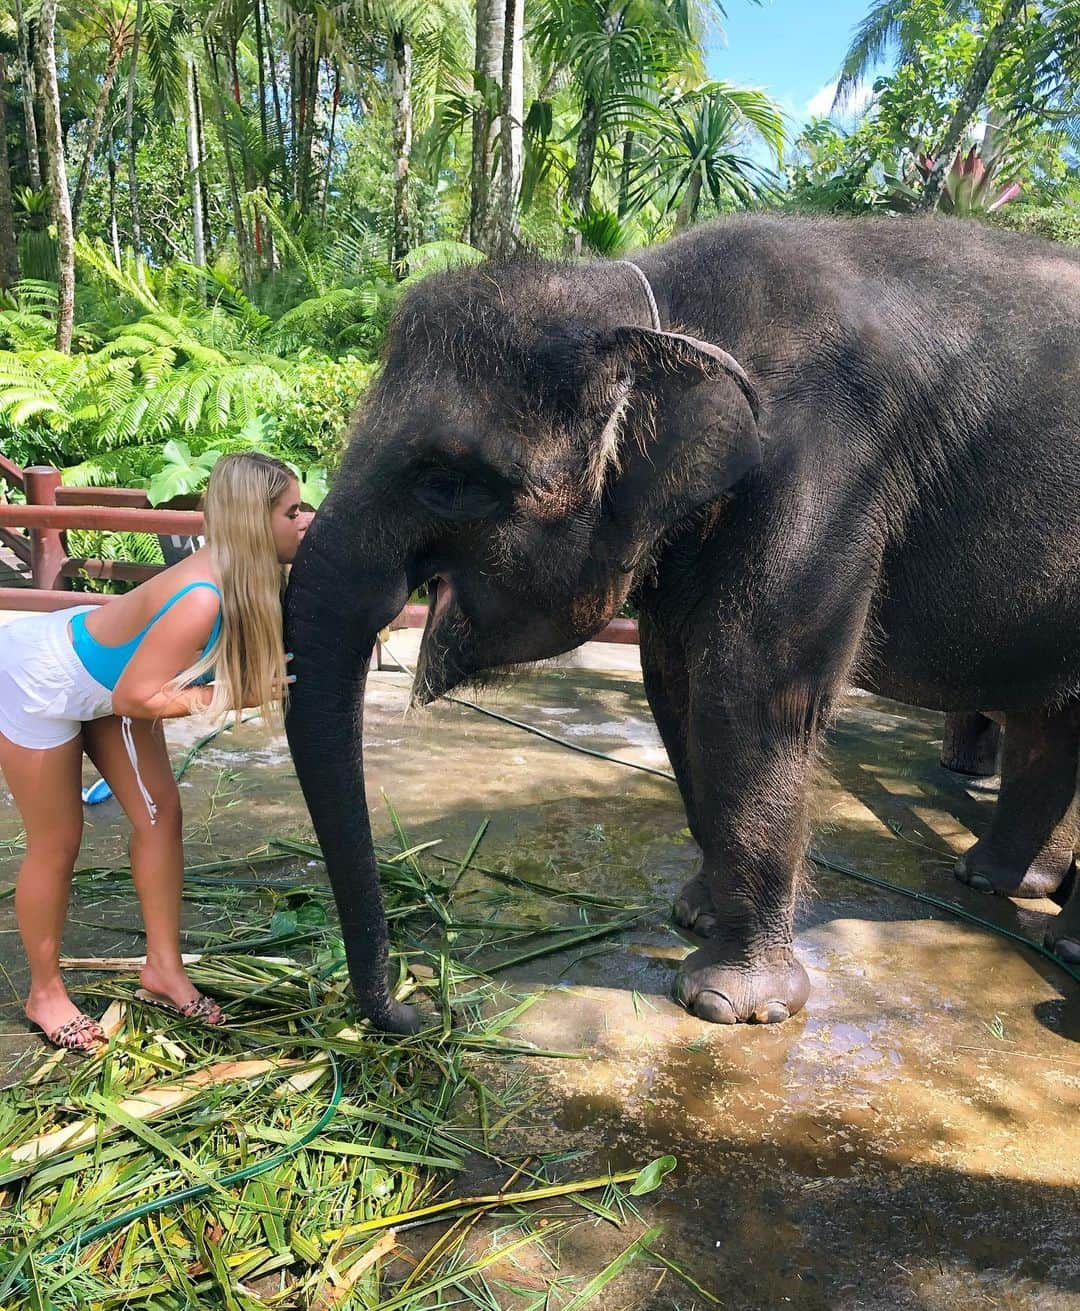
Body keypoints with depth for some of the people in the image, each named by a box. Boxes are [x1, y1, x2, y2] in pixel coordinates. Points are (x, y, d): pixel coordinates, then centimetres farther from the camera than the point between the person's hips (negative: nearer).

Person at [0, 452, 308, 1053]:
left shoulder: (251, 580, -14)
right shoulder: (201, 599, -37)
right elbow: (134, 698, -30)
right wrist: (237, 695, -29)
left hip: (101, 674, 8)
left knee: (159, 810, 5)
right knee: (58, 842, 5)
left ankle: (164, 970, 20)